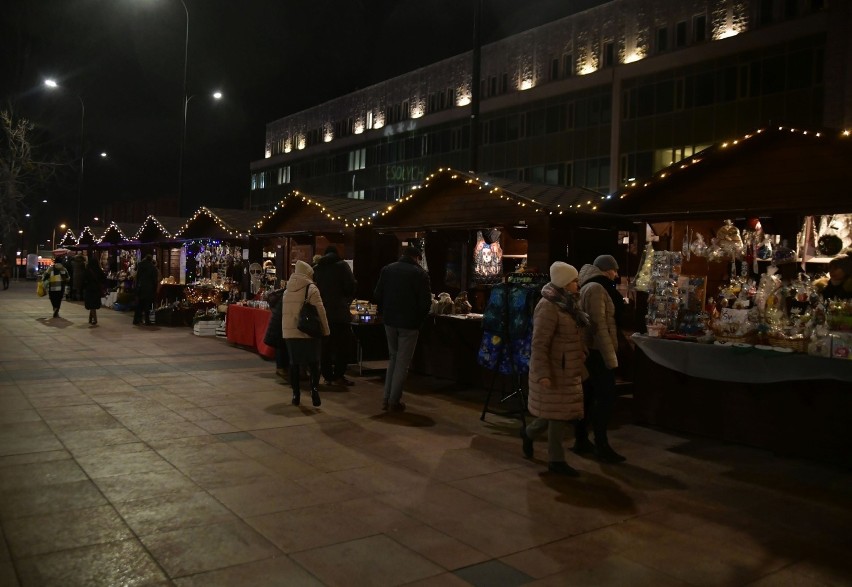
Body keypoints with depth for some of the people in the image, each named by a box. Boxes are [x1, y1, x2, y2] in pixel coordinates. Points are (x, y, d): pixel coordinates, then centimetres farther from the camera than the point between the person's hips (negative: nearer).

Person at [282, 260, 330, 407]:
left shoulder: (288, 289, 12)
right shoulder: (311, 288, -5)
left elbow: (284, 311, 16)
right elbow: (320, 311, -9)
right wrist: (325, 331, -3)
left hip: (289, 331, 4)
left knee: (294, 363, 10)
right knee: (313, 362, 2)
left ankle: (296, 394, 12)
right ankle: (314, 388, -16)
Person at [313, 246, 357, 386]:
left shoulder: (316, 268, 10)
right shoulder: (342, 265, -2)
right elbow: (351, 285, -7)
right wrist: (348, 299, 10)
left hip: (321, 312, 4)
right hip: (339, 311, -4)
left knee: (325, 345, 9)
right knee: (342, 344, 2)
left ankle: (327, 376, 11)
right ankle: (338, 376, -2)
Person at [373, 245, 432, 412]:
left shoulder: (387, 269, 5)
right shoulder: (420, 273, -7)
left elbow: (377, 295, 4)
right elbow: (426, 302, -10)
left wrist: (384, 314, 13)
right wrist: (419, 321, 3)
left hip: (390, 321, 4)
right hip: (409, 323, -4)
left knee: (393, 358, 18)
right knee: (403, 362, 4)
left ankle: (386, 398, 15)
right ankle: (394, 401, 6)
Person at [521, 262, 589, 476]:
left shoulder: (567, 303, 11)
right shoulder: (548, 307, -19)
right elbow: (539, 344, -23)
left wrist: (579, 364, 22)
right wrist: (542, 374, -26)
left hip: (567, 369, 9)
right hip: (554, 370, -9)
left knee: (559, 412, 16)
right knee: (558, 413, 0)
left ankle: (529, 432, 37)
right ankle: (555, 459, 13)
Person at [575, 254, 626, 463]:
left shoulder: (588, 287, 17)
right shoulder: (596, 288, -15)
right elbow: (599, 325, -21)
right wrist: (610, 357, -22)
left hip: (589, 349, 10)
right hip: (598, 351, -10)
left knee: (587, 396, 12)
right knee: (605, 398, -6)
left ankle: (581, 440, 18)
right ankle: (601, 446, -2)